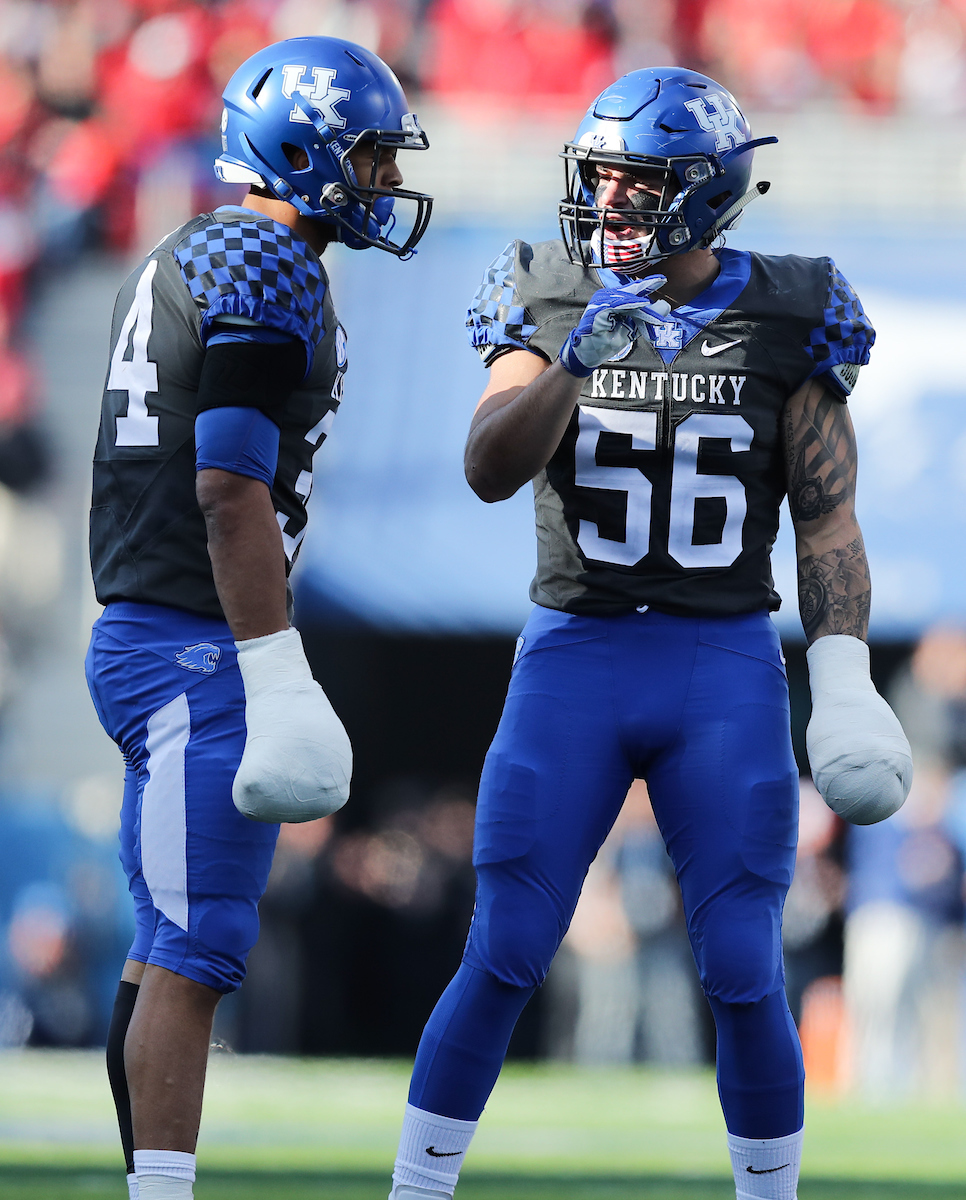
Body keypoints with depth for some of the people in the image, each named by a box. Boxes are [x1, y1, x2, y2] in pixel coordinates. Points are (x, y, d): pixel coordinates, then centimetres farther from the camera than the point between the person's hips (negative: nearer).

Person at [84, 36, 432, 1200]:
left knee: (166, 950, 12)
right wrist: (277, 681, -22)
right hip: (201, 648, -10)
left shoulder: (175, 265, 18)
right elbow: (232, 494, -20)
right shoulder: (272, 273, -13)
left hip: (136, 632, 10)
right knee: (192, 959, -11)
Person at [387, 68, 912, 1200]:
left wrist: (843, 678, -8)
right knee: (502, 960, -3)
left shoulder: (780, 318, 1)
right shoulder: (551, 300, 2)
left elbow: (827, 518, 2)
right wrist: (575, 362, -25)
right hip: (573, 653, 0)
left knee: (742, 976, -1)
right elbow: (491, 470, -10)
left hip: (727, 669, 0)